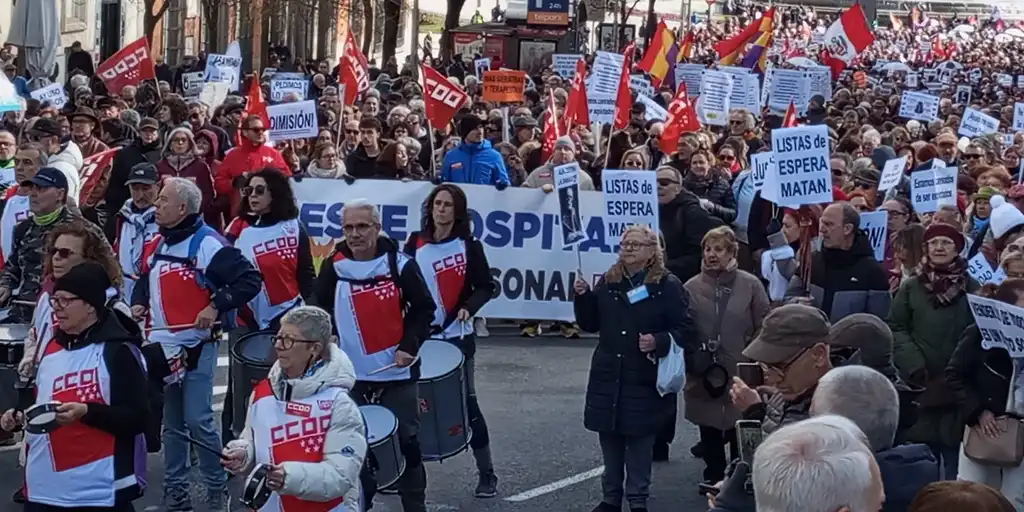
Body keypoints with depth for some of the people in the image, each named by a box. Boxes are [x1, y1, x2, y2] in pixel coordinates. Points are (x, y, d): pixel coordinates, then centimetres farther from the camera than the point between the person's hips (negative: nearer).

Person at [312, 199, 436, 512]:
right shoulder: (333, 268, -2)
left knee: (406, 439, 3)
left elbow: (424, 309, 0)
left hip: (397, 371, -2)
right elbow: (319, 310, 11)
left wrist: (409, 346, -11)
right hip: (351, 372, 2)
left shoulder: (400, 265, -8)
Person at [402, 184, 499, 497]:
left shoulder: (469, 246, -4)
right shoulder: (415, 244, 4)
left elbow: (485, 287, -3)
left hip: (457, 336, -3)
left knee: (467, 401, -2)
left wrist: (469, 307, -20)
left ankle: (487, 474, 5)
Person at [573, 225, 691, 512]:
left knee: (640, 443, 2)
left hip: (644, 379, -4)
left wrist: (658, 341, -23)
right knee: (609, 441, 10)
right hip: (608, 376, 4)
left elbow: (685, 330, -8)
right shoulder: (608, 282, 8)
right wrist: (582, 296, -4)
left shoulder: (667, 285, -6)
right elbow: (590, 324, 12)